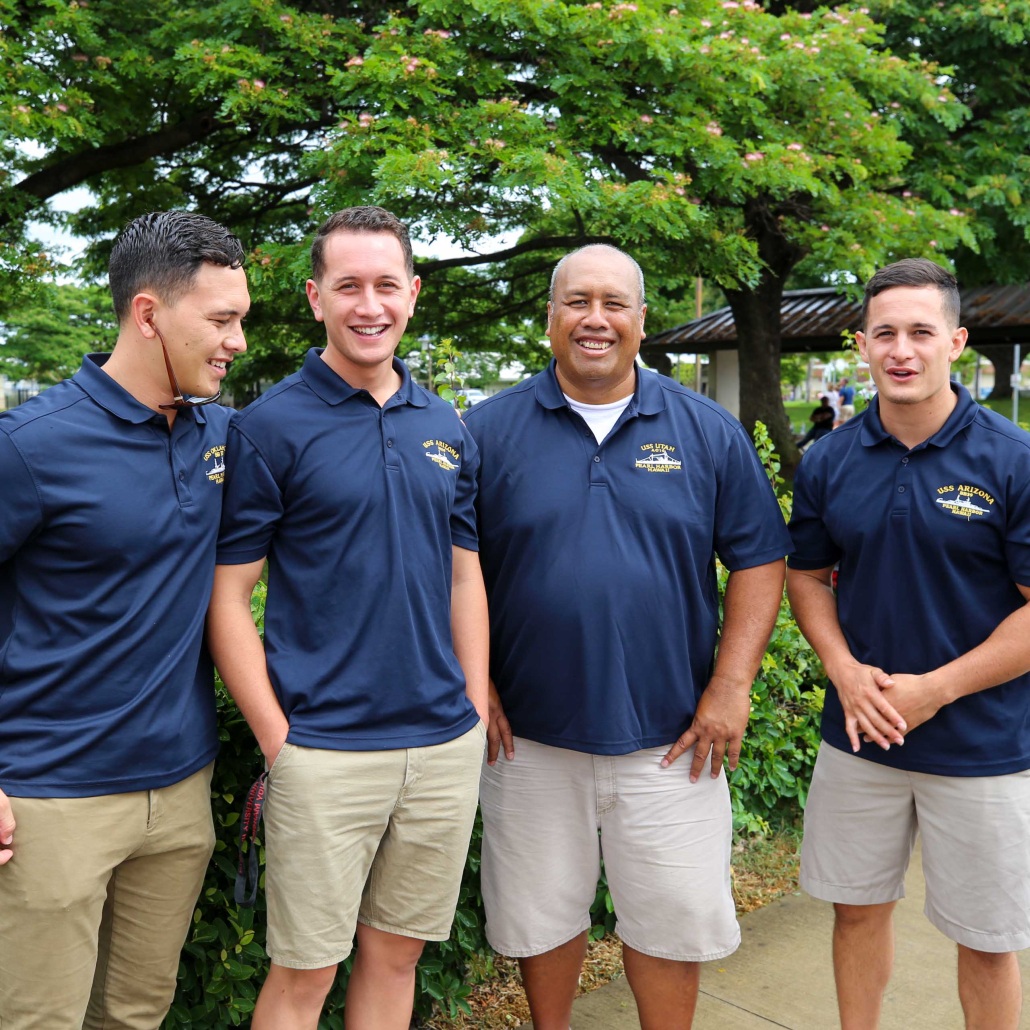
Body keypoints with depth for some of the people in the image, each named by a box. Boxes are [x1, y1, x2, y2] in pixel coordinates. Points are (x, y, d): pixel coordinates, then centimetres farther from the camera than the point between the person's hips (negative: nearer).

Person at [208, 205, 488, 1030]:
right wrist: (279, 743, -10)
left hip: (446, 747, 5)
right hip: (326, 753, -4)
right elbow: (228, 597, -7)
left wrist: (476, 713, 8)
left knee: (396, 955, 18)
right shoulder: (270, 426, -7)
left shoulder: (448, 428, 8)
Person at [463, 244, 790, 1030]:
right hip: (529, 735, 1)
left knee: (674, 921, 12)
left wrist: (731, 687, -6)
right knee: (541, 917, 17)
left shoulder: (709, 431, 0)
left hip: (671, 737, 0)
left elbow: (760, 559, 2)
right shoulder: (490, 428, -2)